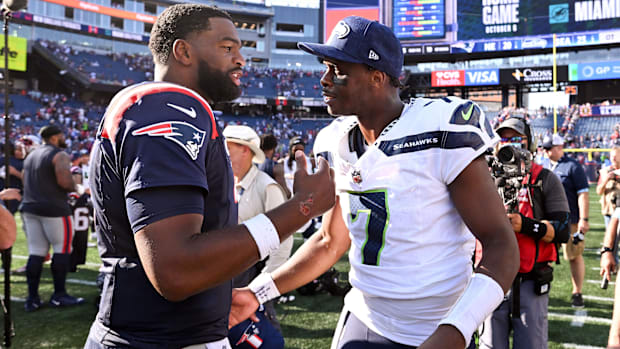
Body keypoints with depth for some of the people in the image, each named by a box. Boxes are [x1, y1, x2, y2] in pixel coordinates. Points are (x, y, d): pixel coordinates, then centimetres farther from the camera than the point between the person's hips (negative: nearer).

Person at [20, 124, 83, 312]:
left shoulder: (31, 156, 18)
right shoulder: (59, 155, -9)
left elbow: (26, 182, 23)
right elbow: (65, 182, -21)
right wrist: (74, 187, -1)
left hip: (30, 207, 8)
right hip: (53, 208, -8)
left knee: (36, 252, 8)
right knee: (62, 249, 3)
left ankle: (32, 298, 8)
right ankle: (59, 295, 6)